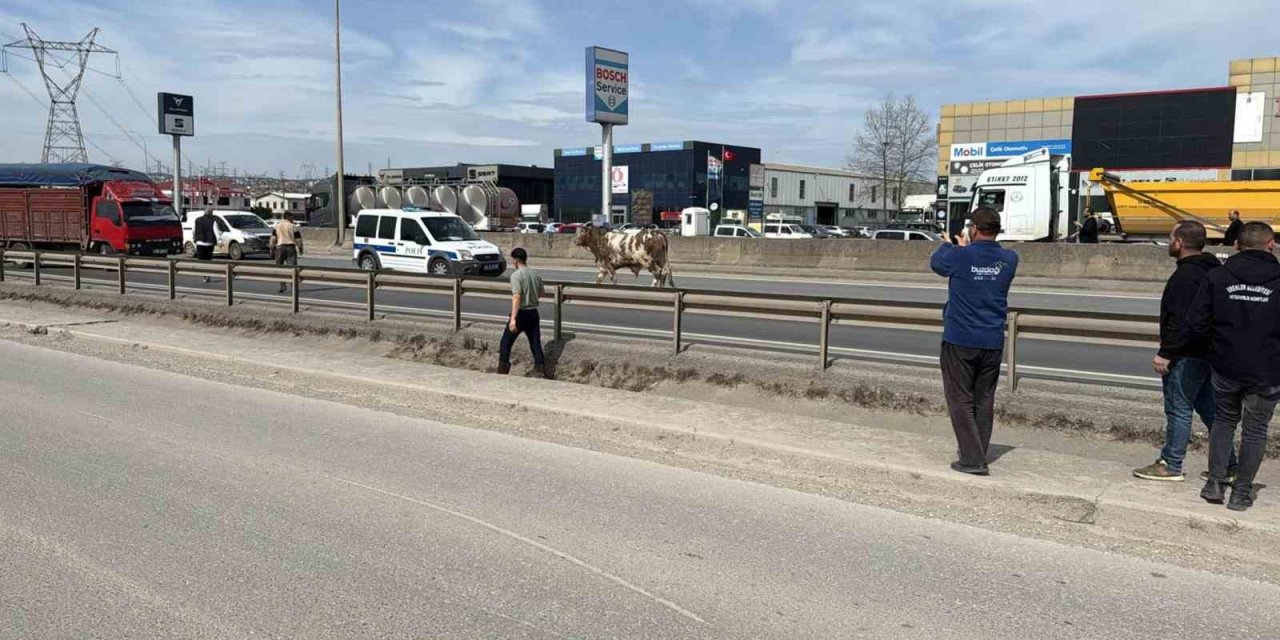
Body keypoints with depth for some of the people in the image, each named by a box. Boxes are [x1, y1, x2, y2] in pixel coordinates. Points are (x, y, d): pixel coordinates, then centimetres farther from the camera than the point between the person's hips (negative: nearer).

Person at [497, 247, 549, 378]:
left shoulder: (516, 275, -14)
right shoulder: (536, 274, 6)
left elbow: (516, 297, -23)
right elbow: (541, 293, 16)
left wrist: (513, 319, -27)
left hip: (521, 313, -6)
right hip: (533, 313, 6)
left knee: (506, 342, 7)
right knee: (536, 343, 9)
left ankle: (503, 369, 9)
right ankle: (541, 368, 6)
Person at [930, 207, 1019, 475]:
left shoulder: (960, 256, -12)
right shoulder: (1009, 259, -1)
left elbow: (936, 262, 9)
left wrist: (950, 245, 28)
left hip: (960, 341, -4)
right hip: (992, 342, 4)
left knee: (961, 400, 2)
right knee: (984, 400, 13)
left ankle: (972, 459, -3)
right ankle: (977, 455, 20)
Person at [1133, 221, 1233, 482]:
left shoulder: (1186, 275, -20)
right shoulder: (1213, 270, 13)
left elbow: (1181, 321, -26)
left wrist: (1166, 353, -21)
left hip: (1187, 356, -10)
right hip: (1208, 351, 10)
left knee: (1179, 408, -2)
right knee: (1208, 407, 16)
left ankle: (1170, 465, 5)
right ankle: (1226, 465, 22)